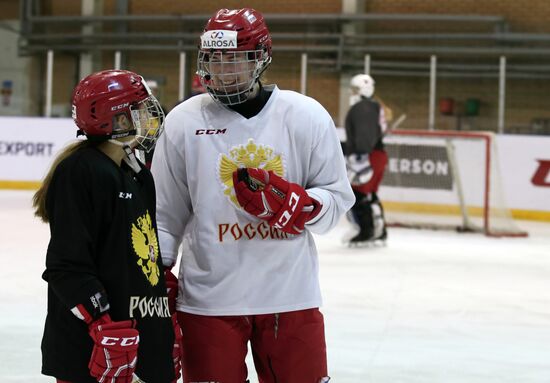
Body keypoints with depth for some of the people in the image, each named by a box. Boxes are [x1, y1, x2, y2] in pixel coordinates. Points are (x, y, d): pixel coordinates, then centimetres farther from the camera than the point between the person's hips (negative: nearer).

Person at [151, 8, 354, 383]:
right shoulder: (183, 122, 0)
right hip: (207, 297, 0)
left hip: (291, 297, 0)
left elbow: (337, 197, 1)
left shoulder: (307, 116, -2)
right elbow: (166, 215, 6)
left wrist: (296, 204, -17)